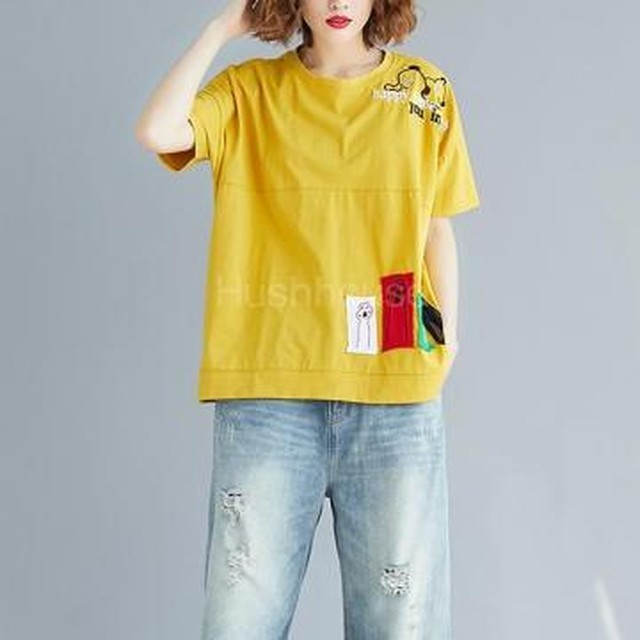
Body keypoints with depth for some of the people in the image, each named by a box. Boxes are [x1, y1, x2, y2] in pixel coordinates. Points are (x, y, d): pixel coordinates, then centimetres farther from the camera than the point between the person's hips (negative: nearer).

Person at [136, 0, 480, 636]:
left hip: (396, 393, 1)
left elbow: (437, 231, 14)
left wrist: (447, 340, 7)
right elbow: (157, 132, -10)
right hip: (266, 382, 0)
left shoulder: (425, 90, 10)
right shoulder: (251, 89, 8)